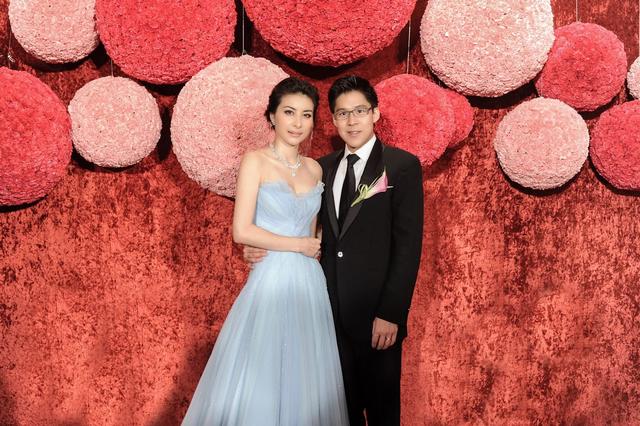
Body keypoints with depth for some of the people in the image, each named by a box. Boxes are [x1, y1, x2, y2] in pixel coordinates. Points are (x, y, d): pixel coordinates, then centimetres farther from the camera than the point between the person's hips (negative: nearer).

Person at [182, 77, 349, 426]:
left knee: (305, 382, 12)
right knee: (257, 382, 4)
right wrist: (298, 245, -7)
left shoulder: (314, 169, 10)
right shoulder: (255, 161, -5)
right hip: (270, 283, -5)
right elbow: (242, 231, -13)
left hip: (309, 285, 5)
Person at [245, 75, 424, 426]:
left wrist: (390, 314, -16)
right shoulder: (324, 168, 10)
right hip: (332, 310, 4)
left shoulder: (402, 166, -6)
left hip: (376, 312, -4)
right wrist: (263, 248, -5)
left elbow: (408, 246, -11)